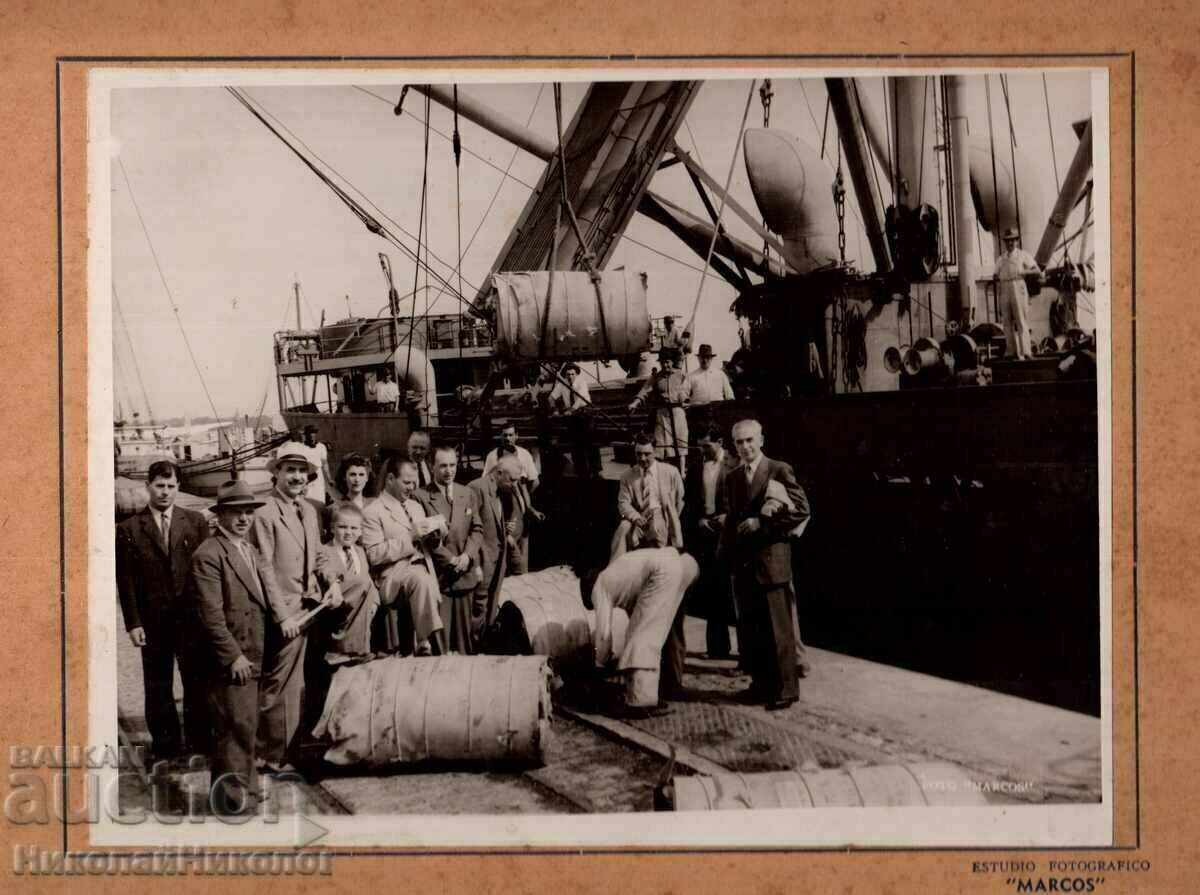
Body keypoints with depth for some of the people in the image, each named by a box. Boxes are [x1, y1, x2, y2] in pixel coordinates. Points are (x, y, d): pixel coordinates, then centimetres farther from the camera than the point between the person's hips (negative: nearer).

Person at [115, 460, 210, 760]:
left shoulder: (195, 522, 5)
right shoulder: (129, 529, 2)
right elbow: (126, 580, 0)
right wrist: (133, 623, -6)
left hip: (192, 616, 0)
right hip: (153, 620, 0)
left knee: (197, 681, 5)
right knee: (158, 687, 7)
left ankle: (199, 738, 18)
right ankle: (165, 743, 18)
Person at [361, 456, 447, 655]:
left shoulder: (416, 506, 23)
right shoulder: (373, 512, 0)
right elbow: (374, 555, -10)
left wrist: (434, 535, 5)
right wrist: (410, 537, -14)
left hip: (422, 571, 6)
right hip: (393, 577, -6)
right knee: (421, 578, -36)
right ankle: (430, 644, -33)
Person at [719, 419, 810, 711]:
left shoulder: (779, 471, -4)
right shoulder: (732, 478, 14)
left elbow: (801, 510, -10)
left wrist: (762, 523, -14)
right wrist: (725, 552, 9)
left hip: (771, 560, -6)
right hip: (742, 563, 6)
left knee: (778, 628, -3)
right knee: (749, 629, 10)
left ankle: (785, 688, 4)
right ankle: (761, 683, 20)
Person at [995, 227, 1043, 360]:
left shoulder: (1023, 255, 7)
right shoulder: (1000, 259, 17)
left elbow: (1037, 270, 0)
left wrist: (1023, 272, -17)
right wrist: (998, 299, 9)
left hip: (1018, 286, -4)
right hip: (1004, 290, 4)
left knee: (1021, 321, -9)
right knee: (1008, 323, 3)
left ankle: (1025, 352, -11)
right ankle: (1013, 352, 6)